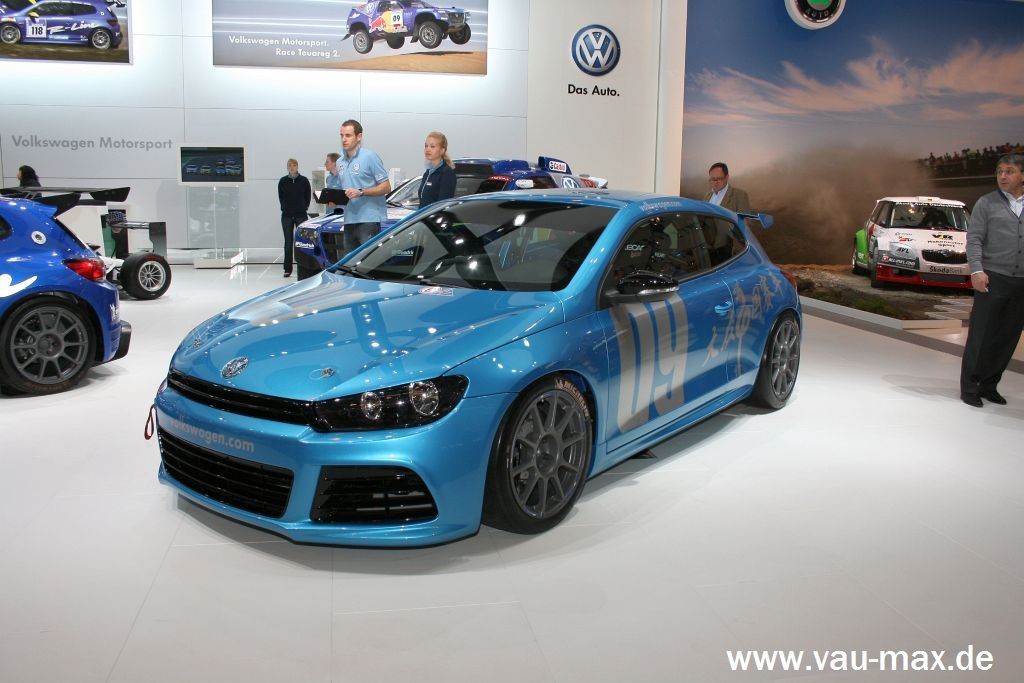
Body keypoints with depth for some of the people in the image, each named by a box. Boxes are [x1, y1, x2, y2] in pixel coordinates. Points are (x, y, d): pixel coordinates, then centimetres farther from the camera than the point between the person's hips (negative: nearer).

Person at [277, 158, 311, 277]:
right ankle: (287, 269, 7)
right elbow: (280, 197, 11)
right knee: (288, 243, 4)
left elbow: (308, 196, 6)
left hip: (301, 215, -1)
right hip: (287, 216, 1)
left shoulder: (304, 180, 1)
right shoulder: (282, 181, 4)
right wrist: (286, 208, 6)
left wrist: (304, 208, 2)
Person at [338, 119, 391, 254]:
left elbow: (386, 187, -8)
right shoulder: (340, 162, 18)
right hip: (350, 220, 8)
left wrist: (361, 192, -19)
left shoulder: (370, 156, -5)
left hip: (369, 219, -8)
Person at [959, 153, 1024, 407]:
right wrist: (977, 270, -16)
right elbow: (974, 239, -4)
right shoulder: (987, 203, 2)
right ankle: (969, 387, 7)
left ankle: (989, 386, 19)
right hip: (993, 279, -4)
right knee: (980, 336, -2)